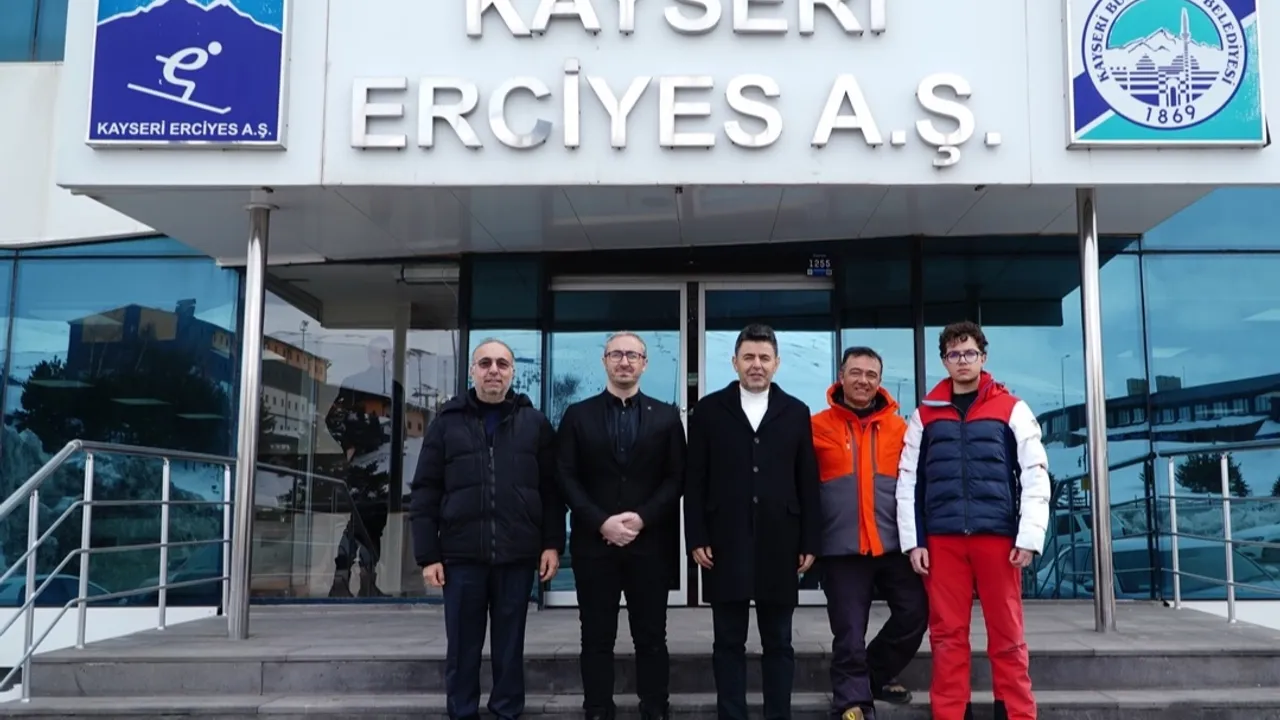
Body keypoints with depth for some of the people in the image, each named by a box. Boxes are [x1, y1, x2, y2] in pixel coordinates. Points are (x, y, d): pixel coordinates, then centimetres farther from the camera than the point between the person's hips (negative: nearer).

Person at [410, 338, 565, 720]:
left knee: (510, 649, 9)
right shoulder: (447, 422, 5)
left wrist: (553, 543, -1)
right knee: (462, 650, 8)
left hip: (517, 556, 0)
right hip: (461, 556, 0)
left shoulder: (535, 423, 6)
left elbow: (551, 489, 6)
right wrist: (427, 554, -2)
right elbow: (425, 492, 4)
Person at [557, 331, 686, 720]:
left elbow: (676, 478, 2)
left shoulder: (667, 416, 8)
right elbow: (567, 478, 1)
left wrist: (642, 518, -11)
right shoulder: (578, 415, 7)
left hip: (650, 542, 0)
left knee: (651, 637, 5)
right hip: (594, 542, 0)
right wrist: (601, 522, -11)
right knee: (597, 638, 6)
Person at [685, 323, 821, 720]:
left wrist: (809, 542, 1)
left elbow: (808, 483, 6)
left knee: (778, 643, 8)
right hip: (725, 545, -1)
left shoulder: (796, 412, 7)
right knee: (729, 643, 6)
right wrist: (697, 538, -5)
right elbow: (695, 481, 2)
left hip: (779, 545, 1)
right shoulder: (708, 410, 4)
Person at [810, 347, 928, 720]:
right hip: (841, 546, -3)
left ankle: (877, 673, 27)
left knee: (915, 611, 4)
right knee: (849, 631, 2)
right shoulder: (817, 427, 0)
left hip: (893, 543, 3)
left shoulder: (898, 427, 8)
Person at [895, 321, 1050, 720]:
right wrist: (913, 541, 1)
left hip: (997, 534, -1)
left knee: (1007, 634, 4)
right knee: (947, 633, 4)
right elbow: (908, 480, 9)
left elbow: (1035, 474, 2)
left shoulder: (1011, 408, 7)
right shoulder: (925, 414, 11)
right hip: (942, 539, 2)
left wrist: (1030, 536, -6)